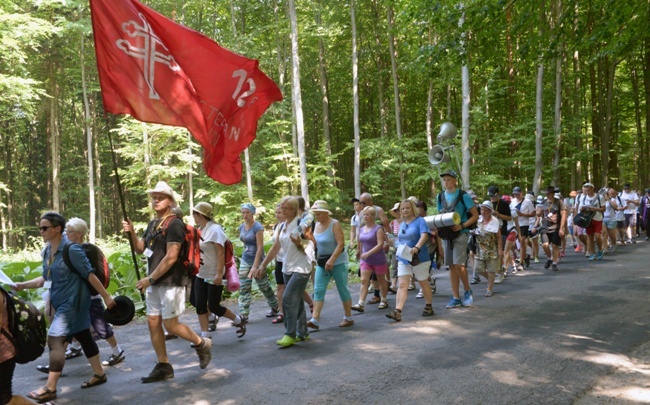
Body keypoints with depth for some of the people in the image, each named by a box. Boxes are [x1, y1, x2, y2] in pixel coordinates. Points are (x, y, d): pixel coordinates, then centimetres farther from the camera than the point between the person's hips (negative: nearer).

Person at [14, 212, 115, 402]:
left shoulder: (71, 250, -17)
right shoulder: (47, 251, 7)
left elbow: (90, 274, -16)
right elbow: (46, 278, 15)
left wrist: (106, 296, -13)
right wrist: (23, 285, 4)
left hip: (73, 302, -8)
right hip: (61, 303, 8)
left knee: (55, 339, -13)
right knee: (84, 338, 16)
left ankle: (50, 388, -7)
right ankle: (99, 374, 27)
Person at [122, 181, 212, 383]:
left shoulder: (174, 224, -14)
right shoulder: (153, 224, 13)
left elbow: (171, 257, -20)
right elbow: (140, 249, 16)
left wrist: (150, 279, -19)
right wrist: (131, 232, -2)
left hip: (171, 282, -8)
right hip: (154, 283, 9)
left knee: (170, 325, -4)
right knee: (153, 323, 8)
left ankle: (202, 344, 19)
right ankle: (163, 366, 18)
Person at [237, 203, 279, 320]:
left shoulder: (257, 227, -17)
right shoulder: (241, 227, 4)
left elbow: (260, 247, -21)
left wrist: (255, 266, -25)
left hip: (257, 261, -6)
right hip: (245, 261, 6)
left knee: (264, 286, 9)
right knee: (244, 289, -2)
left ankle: (275, 307, 31)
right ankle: (243, 315, 0)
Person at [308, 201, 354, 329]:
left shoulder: (335, 224, -12)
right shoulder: (317, 225, 7)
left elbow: (341, 244, -20)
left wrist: (331, 260, -28)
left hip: (338, 262, -6)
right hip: (322, 263, 6)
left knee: (343, 289, 4)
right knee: (318, 290, -4)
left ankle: (348, 318, 18)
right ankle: (315, 319, -7)